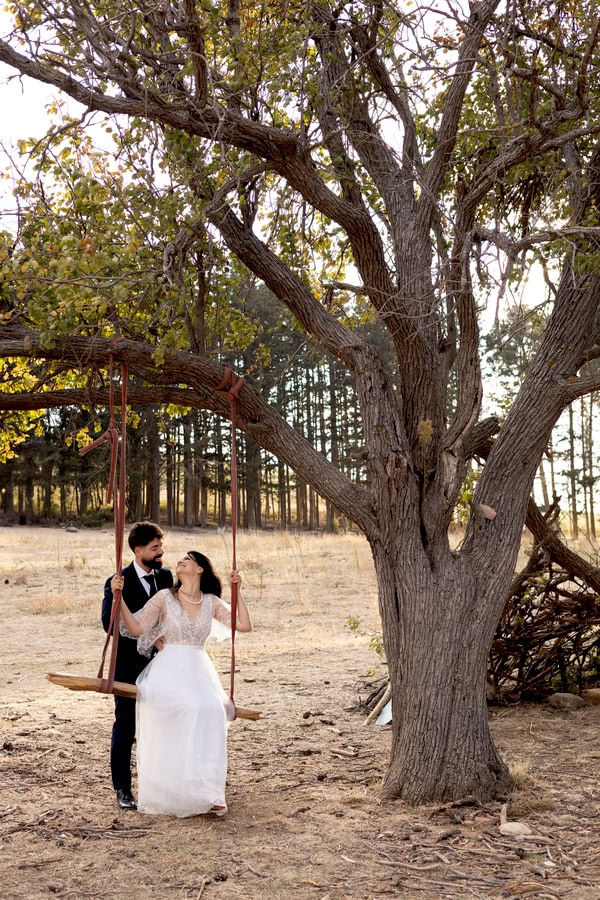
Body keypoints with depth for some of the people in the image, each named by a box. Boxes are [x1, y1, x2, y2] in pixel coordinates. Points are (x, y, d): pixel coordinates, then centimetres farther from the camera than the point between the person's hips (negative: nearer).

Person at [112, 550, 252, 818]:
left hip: (199, 670, 3)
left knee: (212, 710, -26)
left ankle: (208, 791, -18)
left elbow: (244, 625, 7)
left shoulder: (211, 602, 12)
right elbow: (136, 629, -2)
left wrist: (237, 591, 7)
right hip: (170, 668, -3)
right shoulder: (165, 598, 5)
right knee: (191, 708, -30)